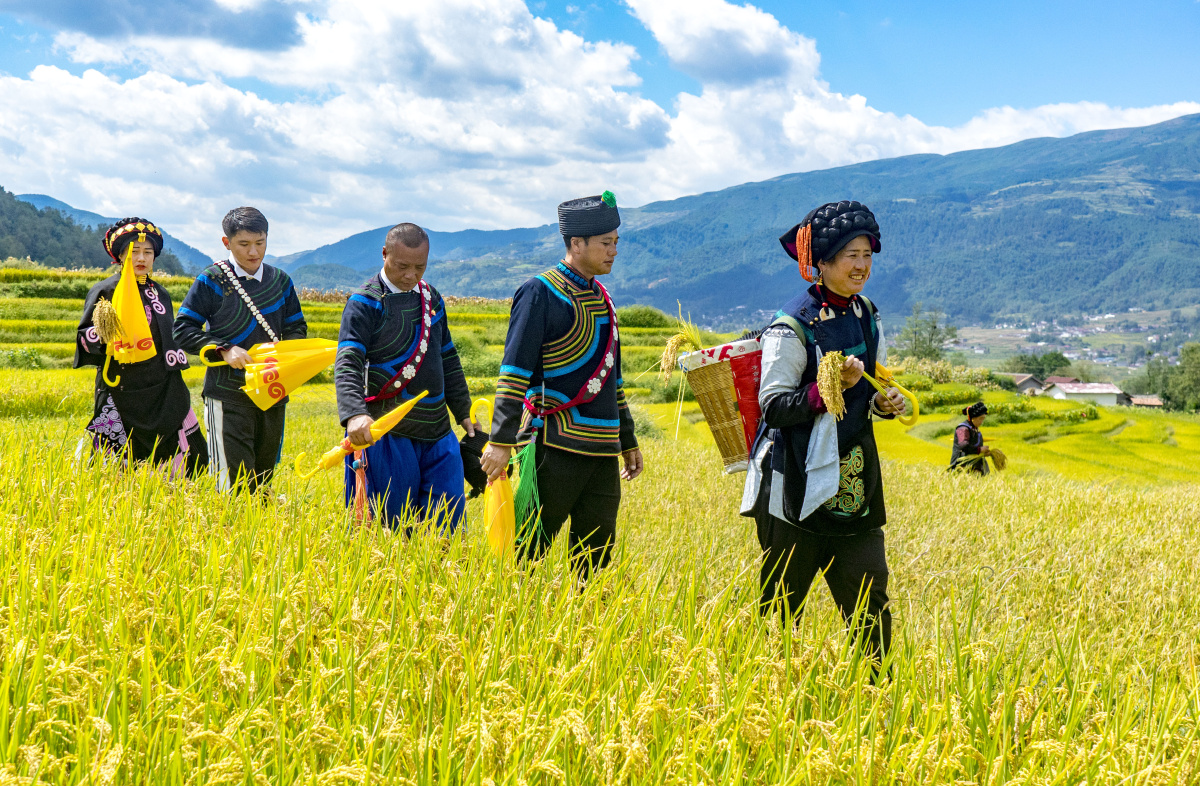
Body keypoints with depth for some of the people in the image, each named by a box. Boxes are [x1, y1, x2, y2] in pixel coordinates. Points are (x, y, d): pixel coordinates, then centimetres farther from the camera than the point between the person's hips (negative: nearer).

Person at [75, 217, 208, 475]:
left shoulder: (160, 293, 16)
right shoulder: (105, 292, -1)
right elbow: (84, 339, -3)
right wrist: (100, 333, -23)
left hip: (163, 387, 5)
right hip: (123, 389, -5)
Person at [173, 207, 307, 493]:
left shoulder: (280, 281, 9)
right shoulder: (212, 281, -3)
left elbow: (296, 327, 16)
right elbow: (183, 330, -3)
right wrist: (224, 349, -16)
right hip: (228, 396, -4)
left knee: (263, 480, 11)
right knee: (234, 482, -8)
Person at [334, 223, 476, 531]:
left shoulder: (431, 298, 14)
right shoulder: (366, 303, -6)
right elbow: (348, 363, -17)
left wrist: (463, 411, 25)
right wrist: (354, 413, -34)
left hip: (437, 432, 6)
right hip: (389, 433, -6)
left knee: (450, 516, 4)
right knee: (394, 527, -1)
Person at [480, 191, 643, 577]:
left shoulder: (600, 297, 17)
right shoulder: (541, 292, -7)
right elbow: (514, 371, -12)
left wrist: (628, 441, 24)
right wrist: (501, 440, -18)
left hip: (603, 450, 8)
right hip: (556, 447, -7)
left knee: (597, 553, 9)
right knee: (529, 547, -5)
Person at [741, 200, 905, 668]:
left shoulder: (868, 318, 11)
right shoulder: (793, 328, -12)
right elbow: (773, 406, -14)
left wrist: (882, 403, 1)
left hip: (854, 484, 6)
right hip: (799, 484, -6)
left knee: (871, 601, 4)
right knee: (783, 603, 2)